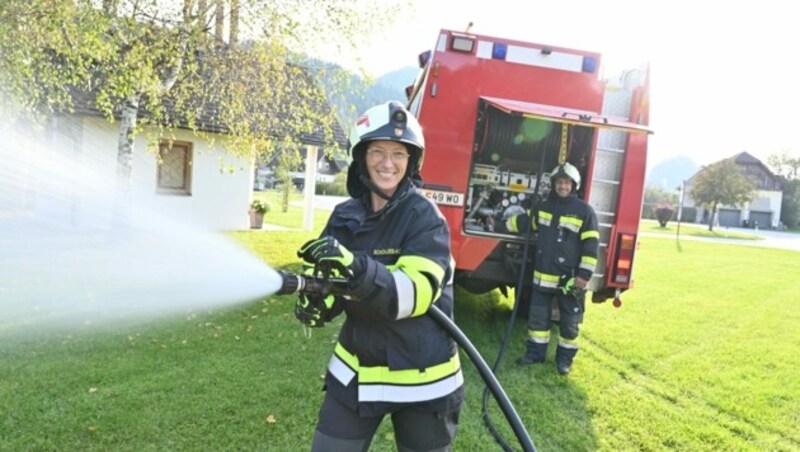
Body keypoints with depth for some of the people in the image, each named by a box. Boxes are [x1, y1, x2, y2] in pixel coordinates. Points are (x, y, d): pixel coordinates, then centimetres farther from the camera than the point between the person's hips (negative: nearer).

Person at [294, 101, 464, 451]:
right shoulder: (345, 216, -3)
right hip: (356, 369, 4)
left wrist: (357, 268, -43)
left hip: (420, 378, -3)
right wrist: (316, 302, -19)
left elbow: (417, 292, -28)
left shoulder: (425, 216, -16)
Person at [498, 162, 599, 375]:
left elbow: (590, 246, -10)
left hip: (570, 278, -4)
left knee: (569, 321, 7)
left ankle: (565, 357, 23)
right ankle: (535, 352, 26)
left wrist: (584, 275, -14)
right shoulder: (543, 207, 7)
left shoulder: (584, 211, -8)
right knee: (538, 316, 11)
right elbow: (523, 221, 24)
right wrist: (501, 226, 29)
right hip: (543, 275, 4)